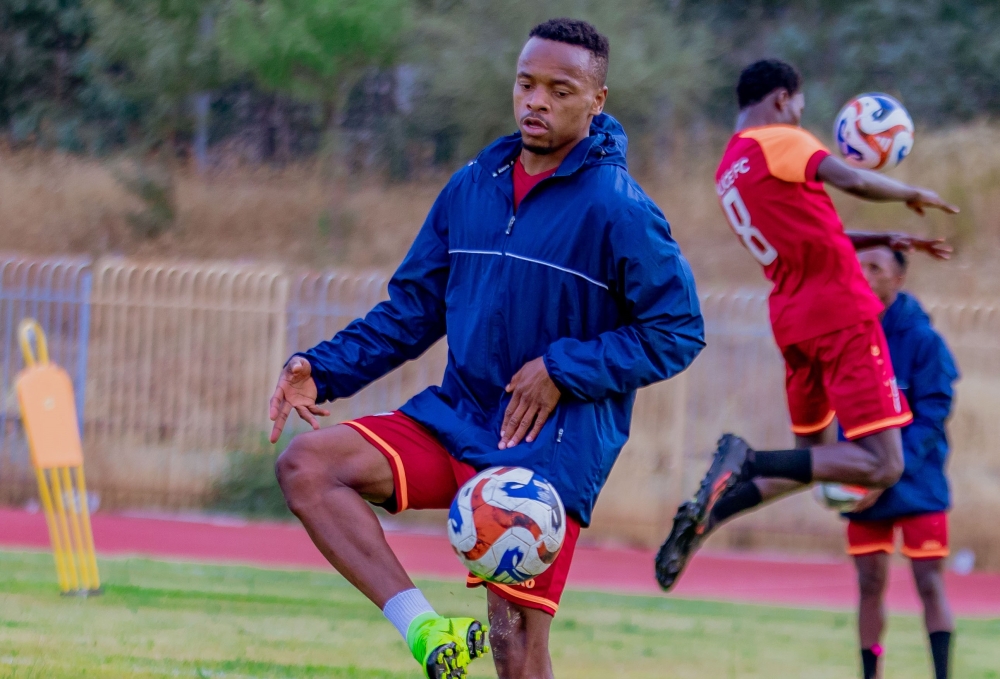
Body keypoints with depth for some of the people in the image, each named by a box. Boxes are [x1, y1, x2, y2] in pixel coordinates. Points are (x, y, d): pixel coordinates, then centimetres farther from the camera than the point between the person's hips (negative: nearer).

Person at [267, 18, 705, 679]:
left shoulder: (618, 210, -9)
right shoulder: (472, 187, 8)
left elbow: (678, 332, -7)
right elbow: (414, 305, 15)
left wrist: (562, 369, -14)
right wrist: (323, 369, 2)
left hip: (552, 445, -6)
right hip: (457, 419, 6)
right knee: (306, 465, -15)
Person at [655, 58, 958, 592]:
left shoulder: (728, 170, 17)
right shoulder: (778, 142, -10)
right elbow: (852, 182, -24)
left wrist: (886, 241, 23)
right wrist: (912, 195, -6)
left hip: (793, 322, 9)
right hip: (842, 313, -9)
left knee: (815, 457, 20)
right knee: (882, 466, -10)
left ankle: (705, 515, 1)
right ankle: (750, 463, -24)